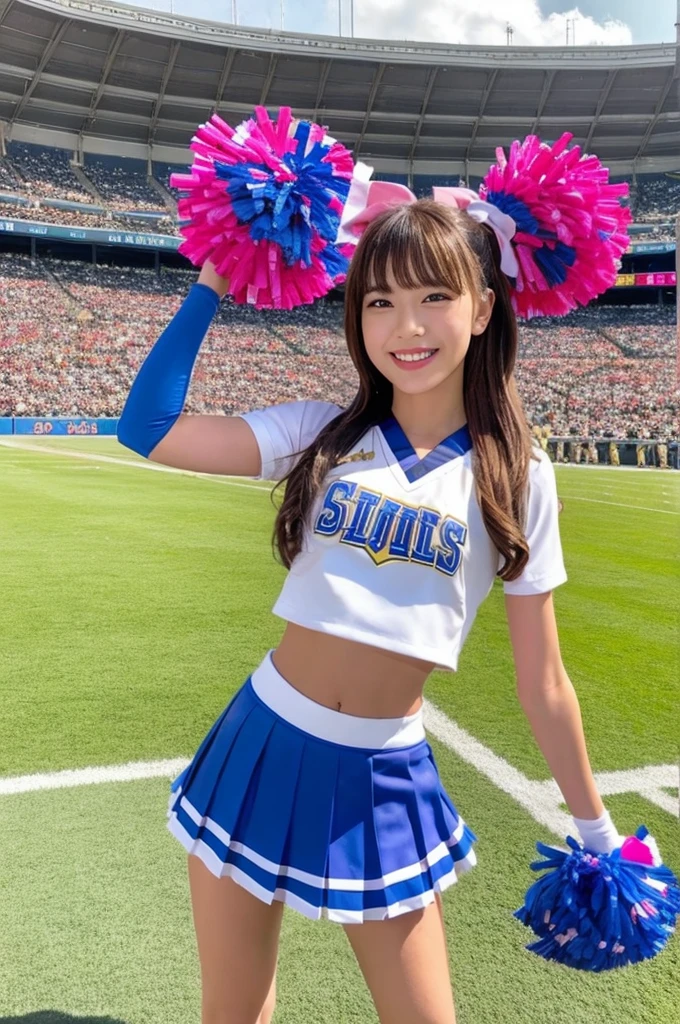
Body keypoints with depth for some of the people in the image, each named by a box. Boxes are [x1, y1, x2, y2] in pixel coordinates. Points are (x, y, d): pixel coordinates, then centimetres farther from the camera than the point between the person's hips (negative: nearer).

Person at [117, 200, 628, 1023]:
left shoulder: (516, 475, -4)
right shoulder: (324, 432, -2)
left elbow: (541, 684, 2)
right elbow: (148, 429, -12)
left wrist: (595, 829, 8)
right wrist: (215, 280, -5)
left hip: (385, 778, -1)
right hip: (261, 748, 1)